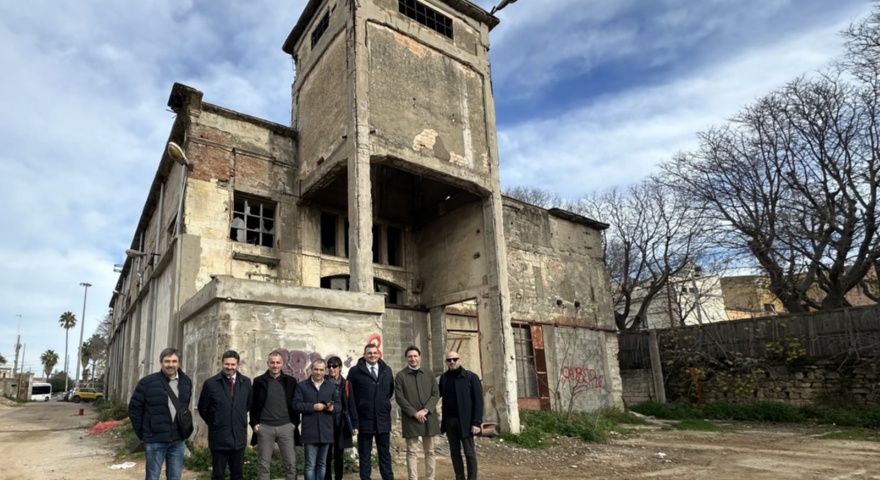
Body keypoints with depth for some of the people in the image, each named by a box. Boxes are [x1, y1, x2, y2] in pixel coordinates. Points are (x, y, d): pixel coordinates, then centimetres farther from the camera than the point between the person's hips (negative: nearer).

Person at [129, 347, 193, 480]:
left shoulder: (186, 382, 3)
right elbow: (134, 408, -2)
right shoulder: (147, 382, -9)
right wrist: (141, 433, -1)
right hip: (155, 440, -3)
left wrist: (184, 428, 10)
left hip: (177, 440, 4)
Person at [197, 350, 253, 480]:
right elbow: (202, 408, 3)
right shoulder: (211, 383, -7)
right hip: (219, 437, -2)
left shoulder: (246, 382, 2)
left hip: (239, 436, 3)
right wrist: (214, 424, 6)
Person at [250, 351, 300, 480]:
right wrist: (254, 423, -2)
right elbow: (253, 404, 6)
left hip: (286, 427, 1)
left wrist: (295, 423, -1)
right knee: (264, 465, 6)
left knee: (291, 464, 1)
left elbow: (295, 403, 8)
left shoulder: (290, 381, 5)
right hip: (265, 427, 0)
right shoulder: (259, 381, 3)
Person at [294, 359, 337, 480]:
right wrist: (313, 406, -16)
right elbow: (296, 405, -6)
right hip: (310, 432, -3)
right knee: (310, 464, 1)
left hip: (326, 431, 3)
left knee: (322, 463, 14)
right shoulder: (302, 386, 2)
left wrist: (333, 407, -14)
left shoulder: (331, 386, 12)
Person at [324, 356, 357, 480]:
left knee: (339, 455, 11)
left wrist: (354, 424, 1)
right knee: (327, 455, 1)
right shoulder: (323, 382, -2)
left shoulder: (346, 384, 4)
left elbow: (351, 405, 4)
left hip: (341, 422, 2)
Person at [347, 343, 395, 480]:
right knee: (364, 454, 7)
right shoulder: (355, 371, -5)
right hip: (364, 419, -3)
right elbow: (349, 395, -1)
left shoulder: (387, 370, 6)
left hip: (383, 419, 3)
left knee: (385, 453, 11)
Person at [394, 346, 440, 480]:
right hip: (411, 418, -3)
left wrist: (425, 410, -11)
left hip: (429, 417, 3)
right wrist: (414, 413, -13)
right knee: (411, 451, 0)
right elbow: (399, 397, -6)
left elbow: (436, 394, 4)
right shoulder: (400, 376, 0)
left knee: (429, 451, 9)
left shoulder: (429, 374, 10)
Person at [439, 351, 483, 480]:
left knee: (469, 453, 1)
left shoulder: (471, 377, -6)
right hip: (449, 421, 4)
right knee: (455, 452, 10)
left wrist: (477, 422, -14)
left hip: (465, 421, -4)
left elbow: (478, 401, -8)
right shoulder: (444, 378, 7)